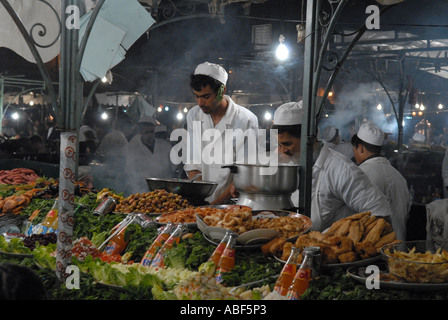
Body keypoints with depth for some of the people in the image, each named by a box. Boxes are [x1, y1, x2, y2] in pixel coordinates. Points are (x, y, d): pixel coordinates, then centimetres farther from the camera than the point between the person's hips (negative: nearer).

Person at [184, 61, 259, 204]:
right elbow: (193, 163, 6)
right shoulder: (193, 115, 8)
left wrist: (215, 204, -18)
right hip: (201, 203, 3)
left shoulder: (246, 120, -7)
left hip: (231, 203, -3)